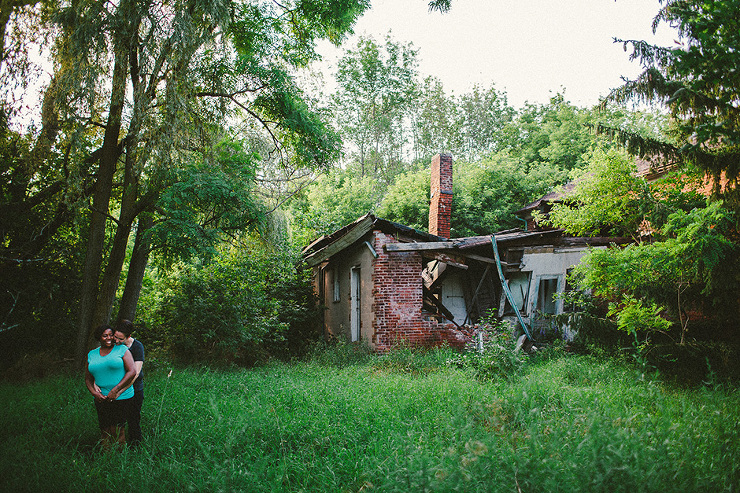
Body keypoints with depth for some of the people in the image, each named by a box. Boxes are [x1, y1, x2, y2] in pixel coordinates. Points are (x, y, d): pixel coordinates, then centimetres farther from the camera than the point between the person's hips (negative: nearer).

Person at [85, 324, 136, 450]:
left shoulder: (122, 350, -1)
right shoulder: (92, 354, 12)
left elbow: (132, 372, -9)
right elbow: (88, 378, 16)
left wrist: (116, 390, -15)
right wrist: (94, 392, -3)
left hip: (121, 398, -4)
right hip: (101, 399, 4)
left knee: (117, 431, -4)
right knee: (104, 430, 6)